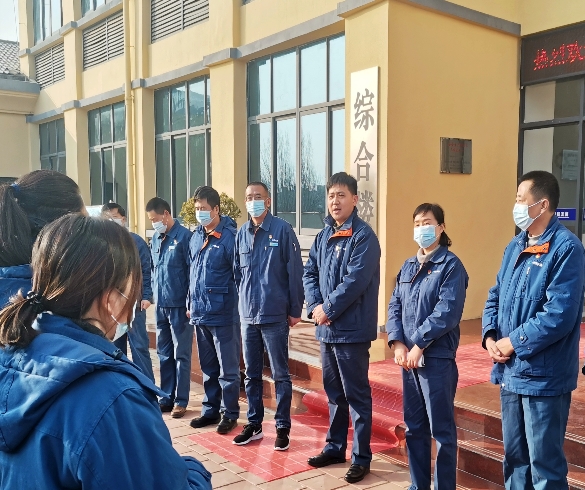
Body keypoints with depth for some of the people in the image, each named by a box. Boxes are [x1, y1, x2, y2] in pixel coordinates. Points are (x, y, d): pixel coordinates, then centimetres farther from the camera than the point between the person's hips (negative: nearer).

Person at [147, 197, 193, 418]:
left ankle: (181, 400, 12)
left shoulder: (184, 236, -11)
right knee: (164, 354, 13)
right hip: (161, 305, 7)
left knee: (181, 355, 3)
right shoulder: (155, 239, 11)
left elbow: (192, 271, -12)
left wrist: (190, 303, -13)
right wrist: (153, 295, 11)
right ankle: (167, 397, 24)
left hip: (179, 306, -7)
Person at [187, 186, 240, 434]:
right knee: (208, 368, 17)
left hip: (223, 315, -7)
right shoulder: (195, 237, 10)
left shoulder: (229, 237, -13)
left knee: (228, 369, 5)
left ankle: (229, 413, 17)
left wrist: (240, 309, -11)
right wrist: (191, 303, 16)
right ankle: (210, 410, 29)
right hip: (200, 314, 7)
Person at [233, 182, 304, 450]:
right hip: (248, 316, 5)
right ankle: (254, 423, 27)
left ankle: (283, 427, 17)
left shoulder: (282, 230, -8)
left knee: (280, 375, 5)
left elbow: (295, 272, -8)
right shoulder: (242, 233, 7)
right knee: (251, 374, 14)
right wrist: (244, 303, 13)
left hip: (275, 316, -5)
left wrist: (295, 309, -8)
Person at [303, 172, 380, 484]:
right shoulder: (323, 235, 12)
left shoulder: (363, 236, -12)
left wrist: (328, 309, -14)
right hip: (327, 328, 8)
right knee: (333, 390, 18)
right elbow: (309, 274, 10)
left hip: (352, 329, -7)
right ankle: (335, 447, 33)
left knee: (356, 394, 2)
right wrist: (315, 306, -6)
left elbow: (355, 281, -21)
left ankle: (361, 457, 15)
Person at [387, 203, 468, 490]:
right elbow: (394, 306, 9)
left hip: (437, 358, -7)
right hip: (408, 357, 7)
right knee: (413, 427, 15)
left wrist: (419, 345, -17)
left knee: (442, 430, 4)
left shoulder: (451, 265, -8)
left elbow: (447, 312, -17)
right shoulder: (408, 266, 12)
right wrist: (398, 343, -5)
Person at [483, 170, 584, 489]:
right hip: (509, 371, 8)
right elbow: (495, 297, 14)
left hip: (543, 376, -8)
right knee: (514, 456, 20)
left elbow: (559, 314, -22)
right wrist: (490, 337, -3)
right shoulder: (516, 245, 10)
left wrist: (513, 344, -14)